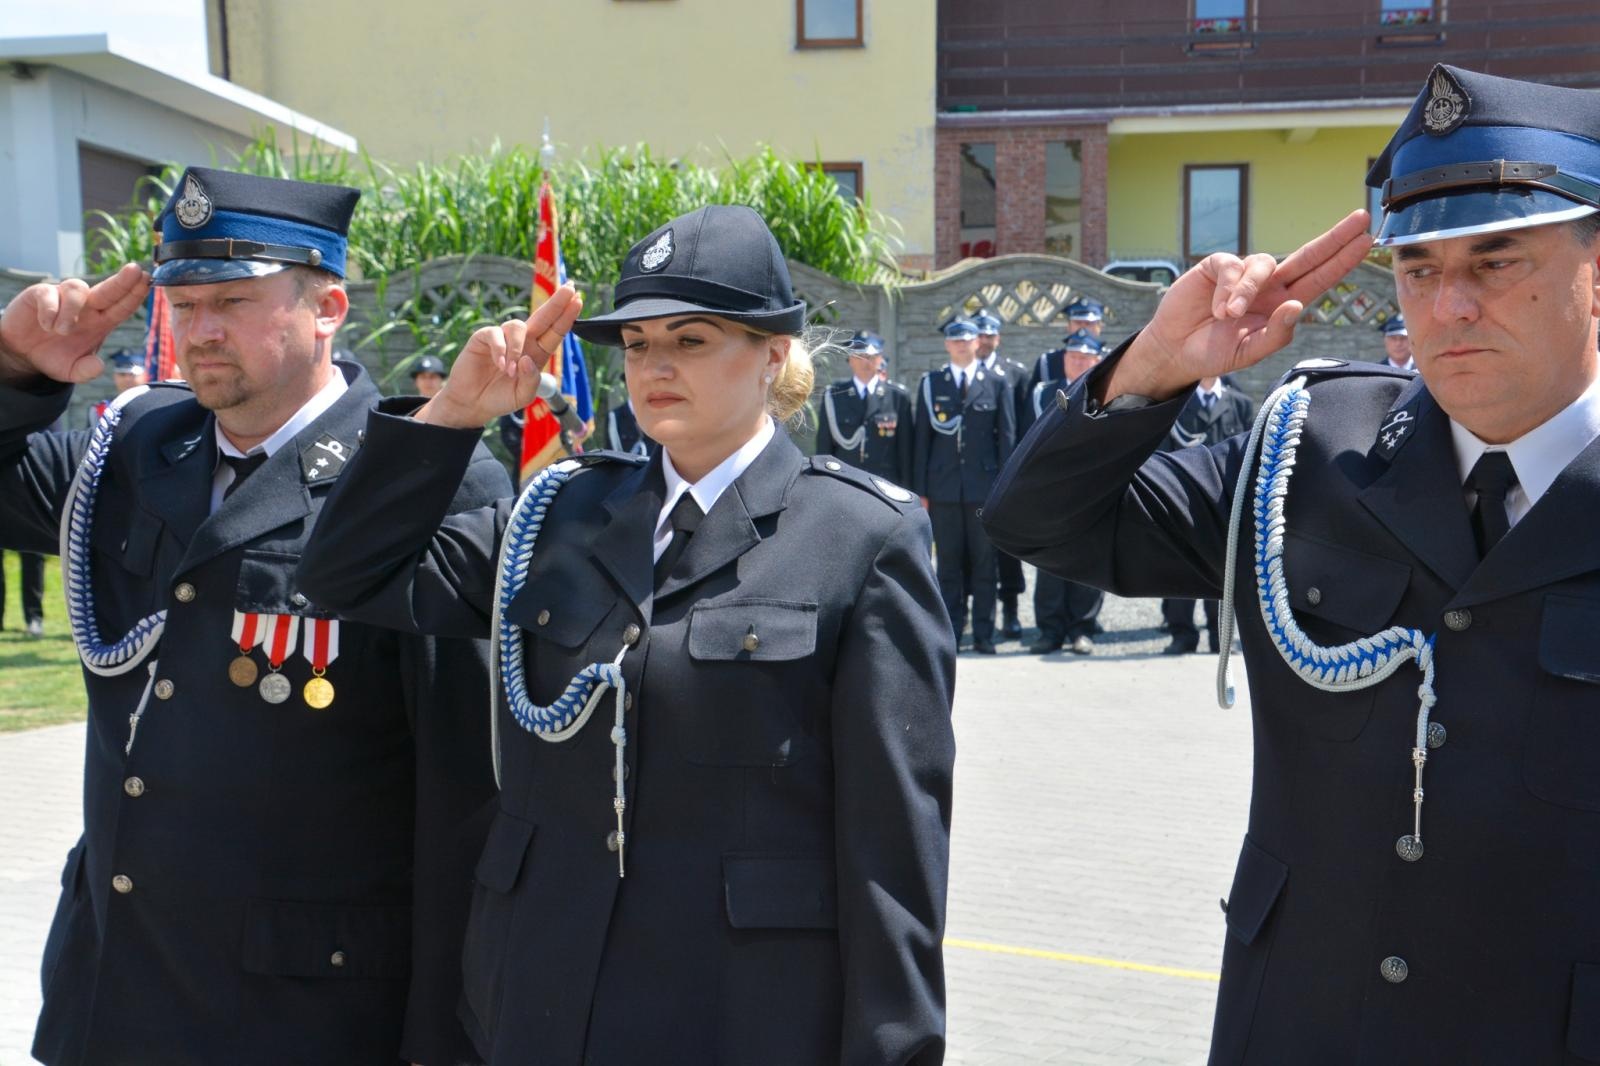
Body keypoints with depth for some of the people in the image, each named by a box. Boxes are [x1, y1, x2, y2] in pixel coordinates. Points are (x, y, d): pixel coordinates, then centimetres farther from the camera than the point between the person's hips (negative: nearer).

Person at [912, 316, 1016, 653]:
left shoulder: (997, 384, 7)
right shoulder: (930, 384, 9)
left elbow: (1007, 437, 5)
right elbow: (922, 438, 7)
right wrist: (920, 489, 2)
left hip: (984, 486, -1)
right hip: (944, 487, 1)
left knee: (984, 564, 2)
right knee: (949, 563, 4)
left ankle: (984, 635, 8)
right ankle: (950, 634, 10)